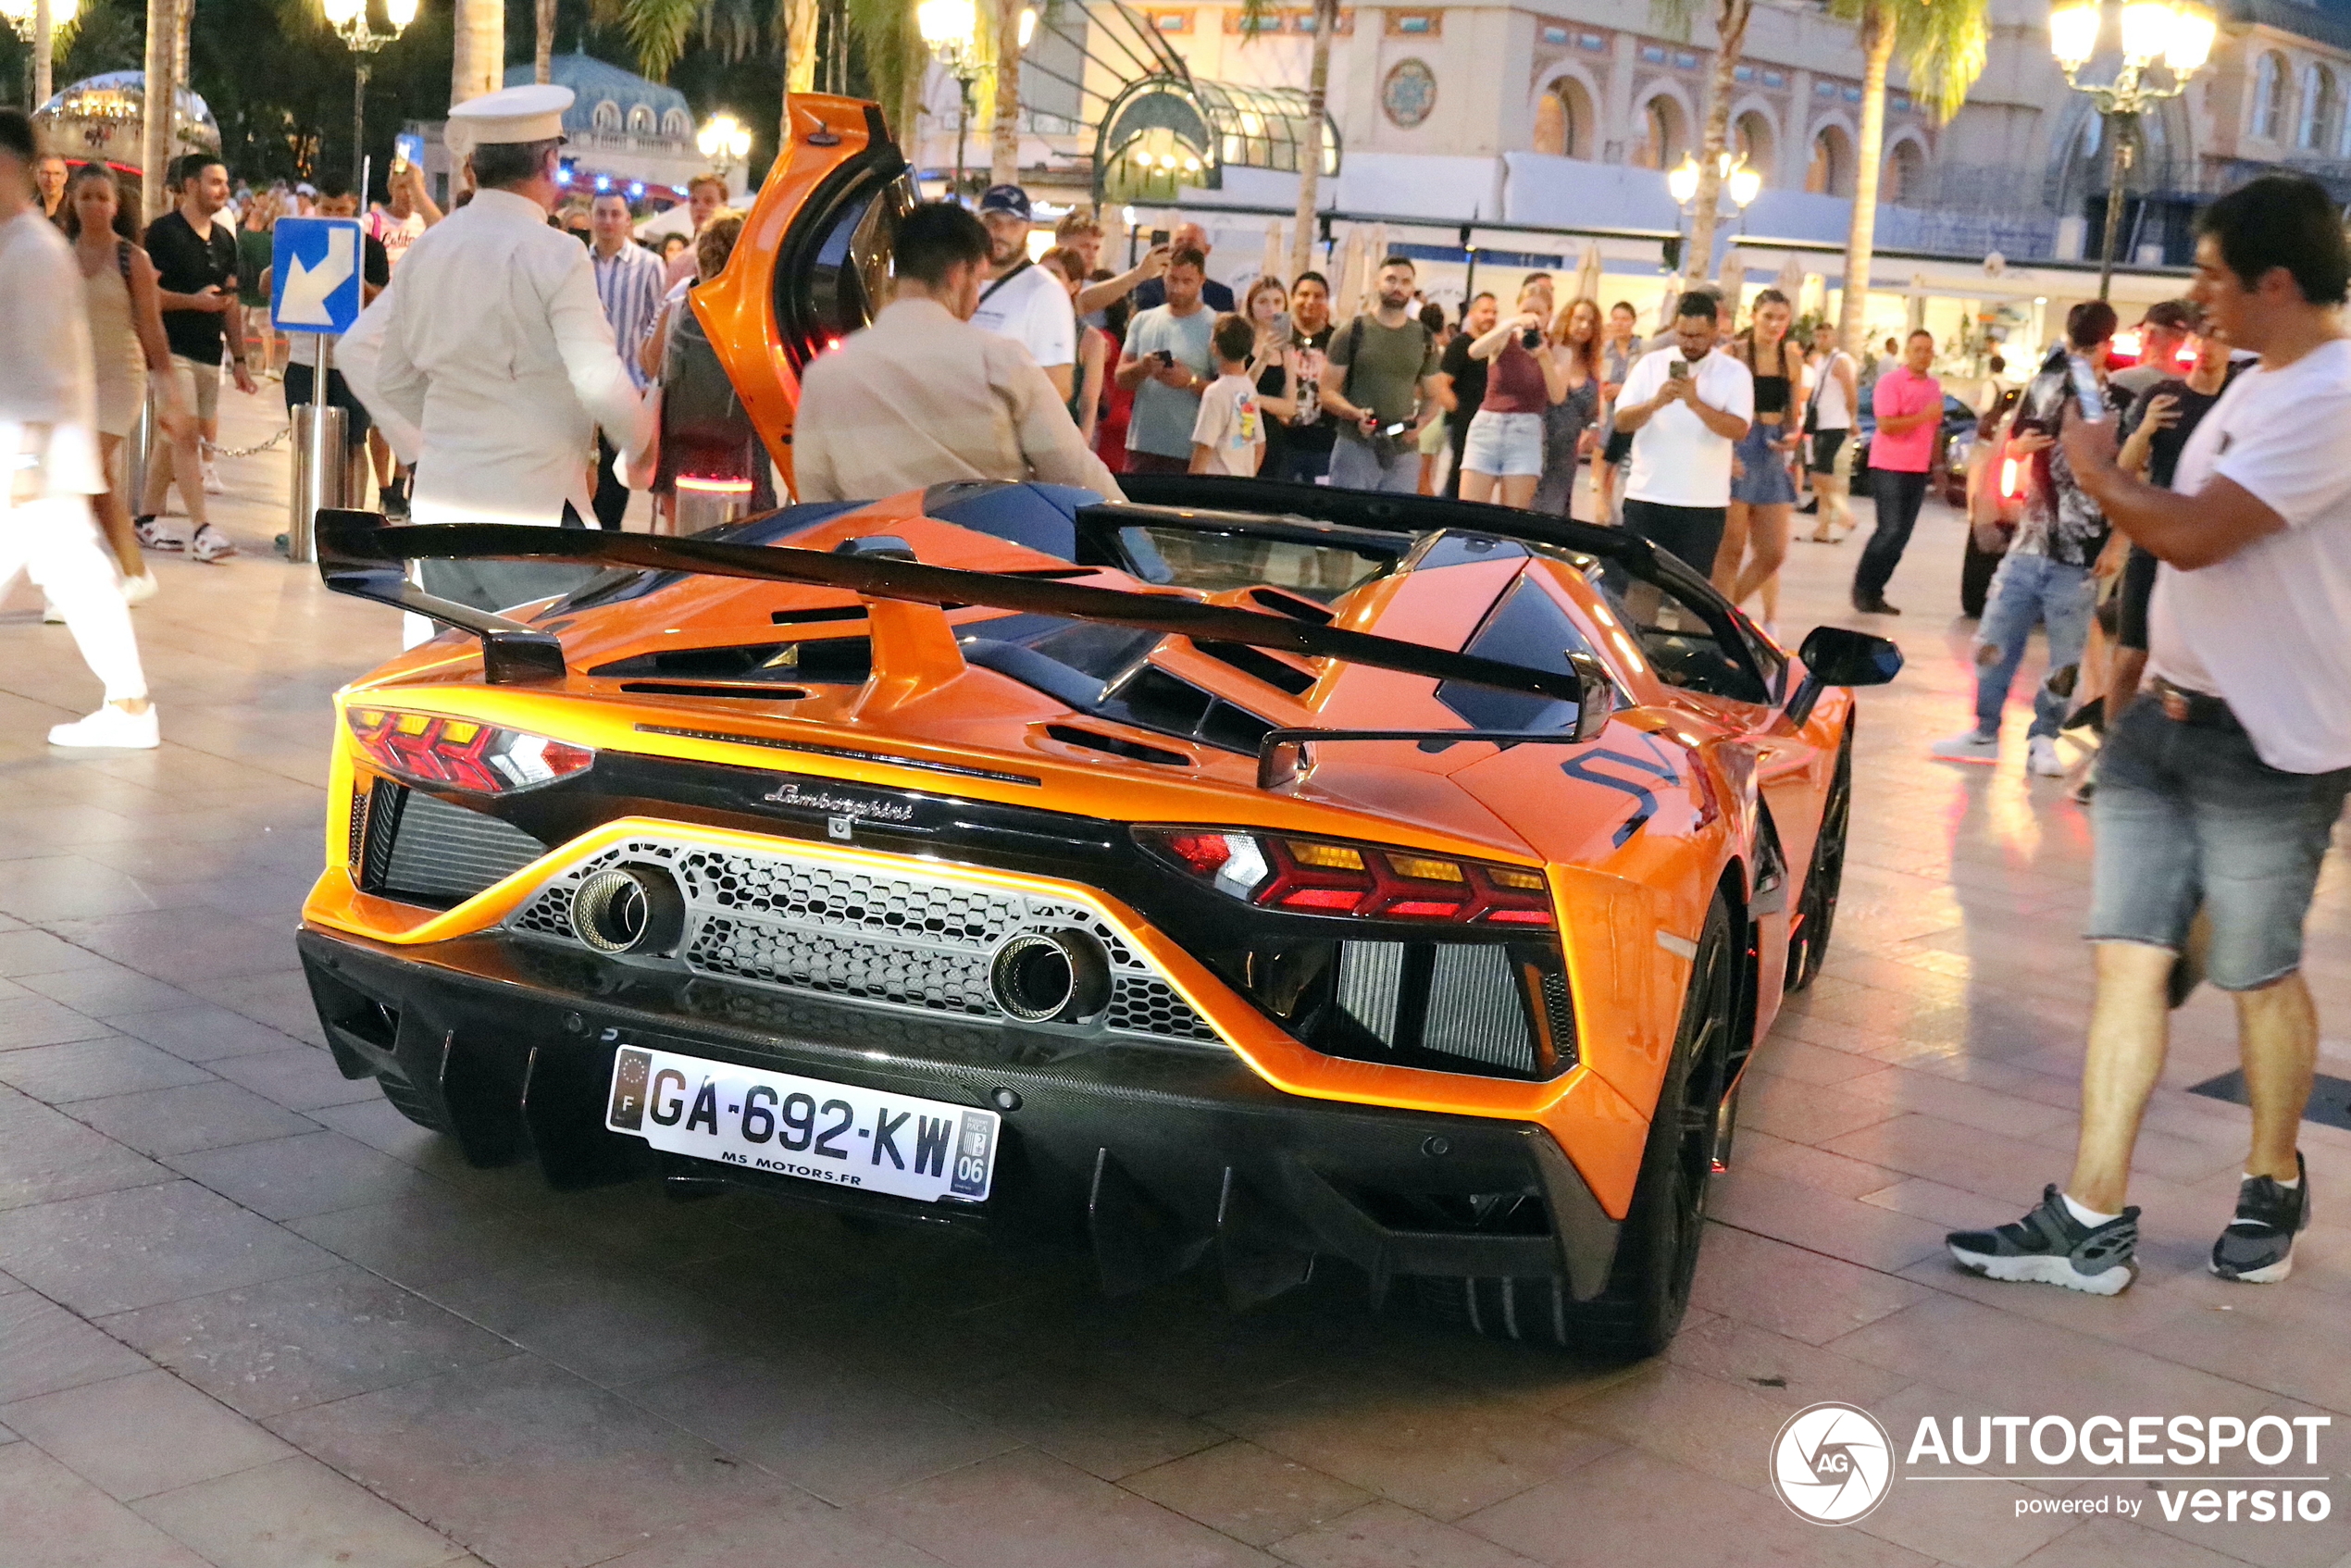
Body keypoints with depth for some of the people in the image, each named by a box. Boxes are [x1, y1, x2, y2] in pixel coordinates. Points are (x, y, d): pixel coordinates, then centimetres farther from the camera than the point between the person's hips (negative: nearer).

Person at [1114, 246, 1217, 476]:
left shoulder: (1215, 327, -1)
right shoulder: (1143, 320, 12)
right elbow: (1121, 378, 9)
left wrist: (1191, 381, -20)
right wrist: (1142, 368, -12)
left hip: (1188, 452, -4)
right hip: (1141, 446, 4)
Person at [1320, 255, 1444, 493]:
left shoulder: (1424, 339, 12)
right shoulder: (1353, 332, 3)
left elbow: (1433, 397, 18)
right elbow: (1328, 391, 2)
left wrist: (1420, 421, -4)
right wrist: (1356, 414, -17)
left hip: (1404, 454, 3)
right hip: (1355, 449, -3)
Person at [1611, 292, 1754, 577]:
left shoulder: (1734, 373, 2)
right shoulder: (1651, 364, 6)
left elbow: (1739, 429, -12)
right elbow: (1622, 420, -1)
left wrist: (1696, 403, -24)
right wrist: (1655, 402, -20)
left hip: (1704, 503, -1)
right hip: (1646, 497, 1)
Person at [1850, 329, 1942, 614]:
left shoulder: (1934, 386, 13)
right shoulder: (1890, 382, -8)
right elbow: (1886, 425, -17)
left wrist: (1936, 463, 18)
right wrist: (1923, 416, -22)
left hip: (1918, 470, 7)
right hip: (1890, 467, -6)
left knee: (1901, 536, 4)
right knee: (1890, 531, -11)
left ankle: (1874, 593, 9)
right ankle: (1862, 589, 1)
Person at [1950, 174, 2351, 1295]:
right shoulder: (2259, 385, 13)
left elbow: (2190, 532, -26)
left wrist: (2095, 468, -8)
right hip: (2168, 715, 9)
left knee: (2260, 977, 7)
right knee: (2128, 960, 4)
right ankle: (2091, 1221, 6)